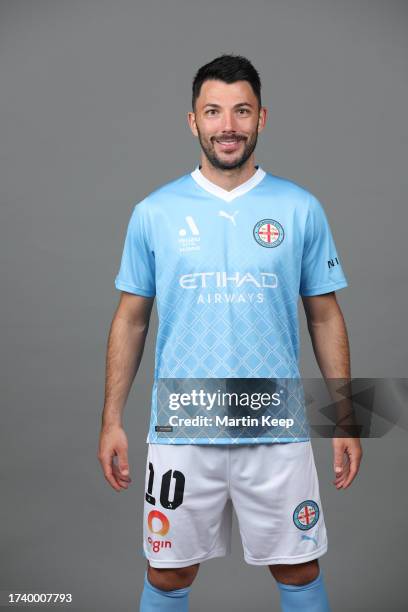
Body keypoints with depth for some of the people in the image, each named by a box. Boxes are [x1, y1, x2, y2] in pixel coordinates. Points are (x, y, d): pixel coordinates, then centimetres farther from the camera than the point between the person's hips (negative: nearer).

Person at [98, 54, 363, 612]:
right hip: (180, 432, 1)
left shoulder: (301, 209, 0)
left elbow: (325, 317, 4)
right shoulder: (154, 212, 0)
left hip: (277, 432, 0)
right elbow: (130, 319, 5)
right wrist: (112, 421, 2)